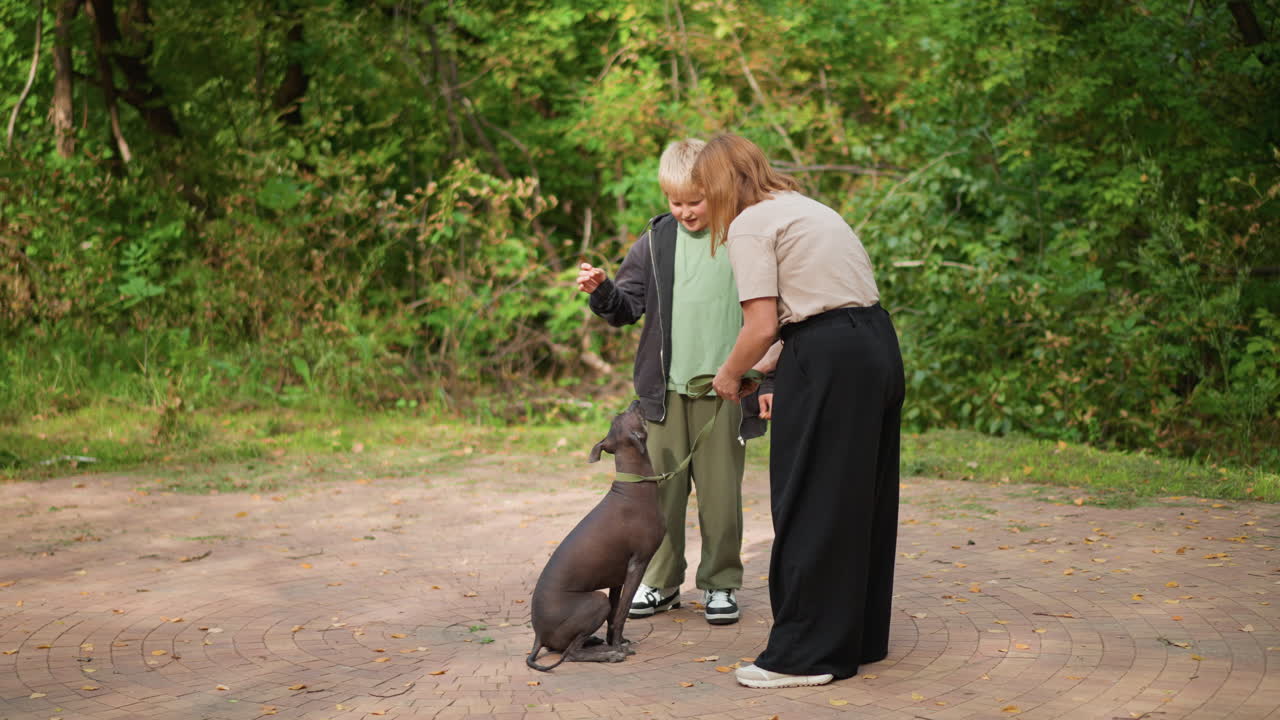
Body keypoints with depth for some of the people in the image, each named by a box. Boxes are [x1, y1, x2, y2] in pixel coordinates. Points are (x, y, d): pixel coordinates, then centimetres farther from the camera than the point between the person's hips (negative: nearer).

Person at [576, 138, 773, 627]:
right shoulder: (657, 240, 4)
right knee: (662, 488, 7)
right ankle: (660, 581, 19)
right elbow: (627, 308, 7)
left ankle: (720, 583, 16)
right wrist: (602, 292, -14)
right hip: (666, 388, 2)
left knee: (721, 490, 3)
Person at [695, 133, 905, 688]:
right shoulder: (805, 206, 22)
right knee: (860, 501, 16)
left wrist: (730, 373, 6)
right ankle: (860, 637, 26)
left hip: (828, 361, -9)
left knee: (809, 506, -1)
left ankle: (806, 652, 6)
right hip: (879, 346, 9)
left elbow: (762, 326, -13)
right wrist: (771, 373, 23)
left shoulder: (750, 223, -5)